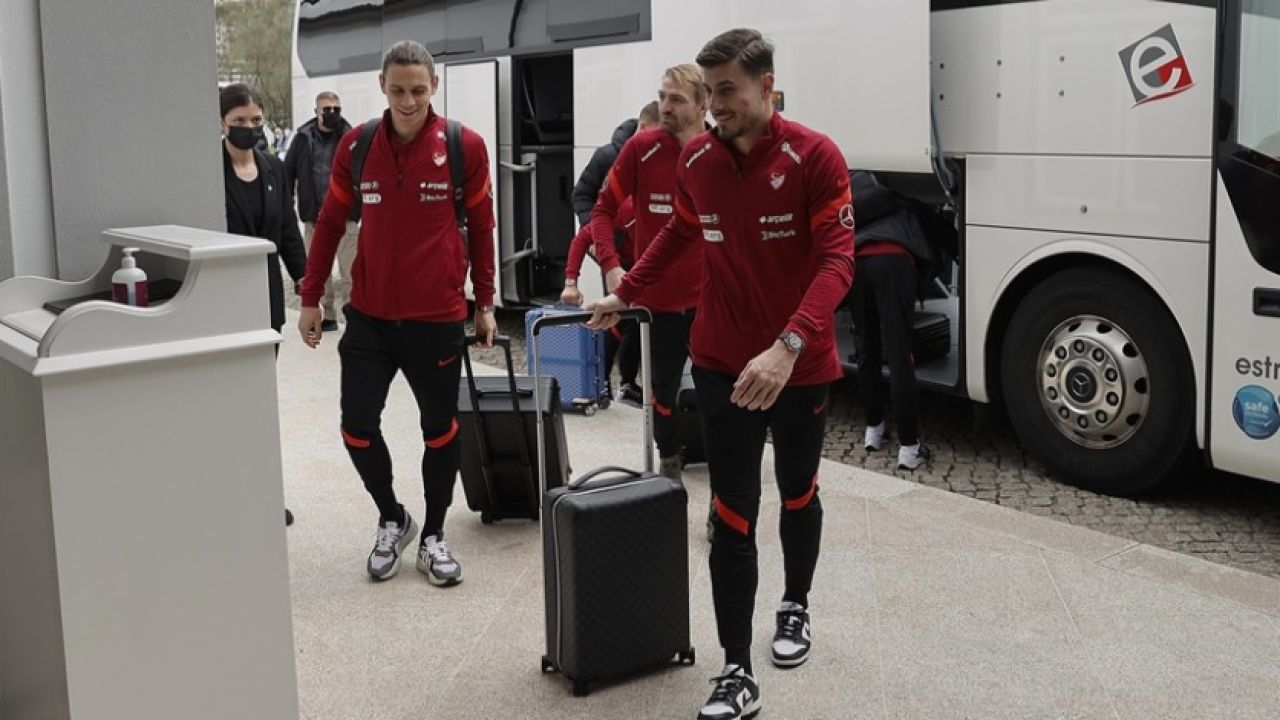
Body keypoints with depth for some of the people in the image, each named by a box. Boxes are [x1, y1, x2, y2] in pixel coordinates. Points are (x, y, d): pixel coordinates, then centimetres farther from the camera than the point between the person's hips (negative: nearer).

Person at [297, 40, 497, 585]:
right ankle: (392, 519, 27)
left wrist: (484, 303, 5)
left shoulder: (465, 146, -7)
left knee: (440, 428, 9)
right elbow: (330, 222, 7)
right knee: (357, 426, 3)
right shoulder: (356, 146, -2)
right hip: (369, 315, 2)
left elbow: (481, 226, 2)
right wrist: (311, 299, 8)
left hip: (437, 317, -2)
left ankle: (433, 535, 27)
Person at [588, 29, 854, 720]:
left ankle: (796, 608, 45)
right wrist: (625, 293, 18)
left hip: (800, 366, -2)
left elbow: (836, 260, -23)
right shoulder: (695, 158, -2)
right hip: (722, 366, 2)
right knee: (733, 517, 0)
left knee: (797, 494, 19)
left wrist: (788, 346, -37)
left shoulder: (814, 156, -15)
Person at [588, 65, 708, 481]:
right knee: (661, 391, 13)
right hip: (655, 297, 1)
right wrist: (610, 264, -15)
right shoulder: (641, 148, -7)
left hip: (710, 299, -1)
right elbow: (604, 209, -1)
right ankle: (669, 463, 35)